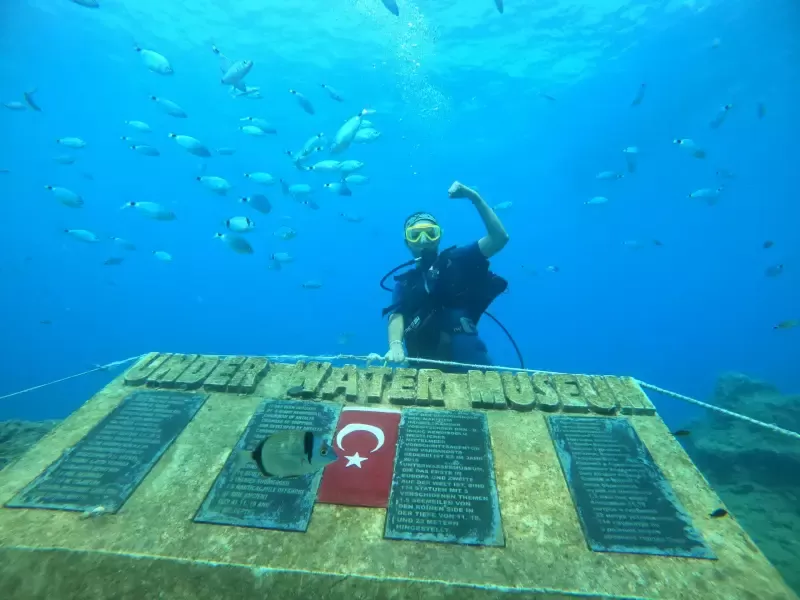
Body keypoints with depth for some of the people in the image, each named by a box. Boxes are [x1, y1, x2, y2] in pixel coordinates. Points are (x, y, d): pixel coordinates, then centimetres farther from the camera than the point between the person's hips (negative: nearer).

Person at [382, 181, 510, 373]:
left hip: (466, 359, -2)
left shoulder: (457, 260, 10)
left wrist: (474, 197, -7)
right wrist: (395, 345, -23)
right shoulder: (404, 283, 15)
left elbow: (500, 238, 0)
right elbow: (396, 316, -1)